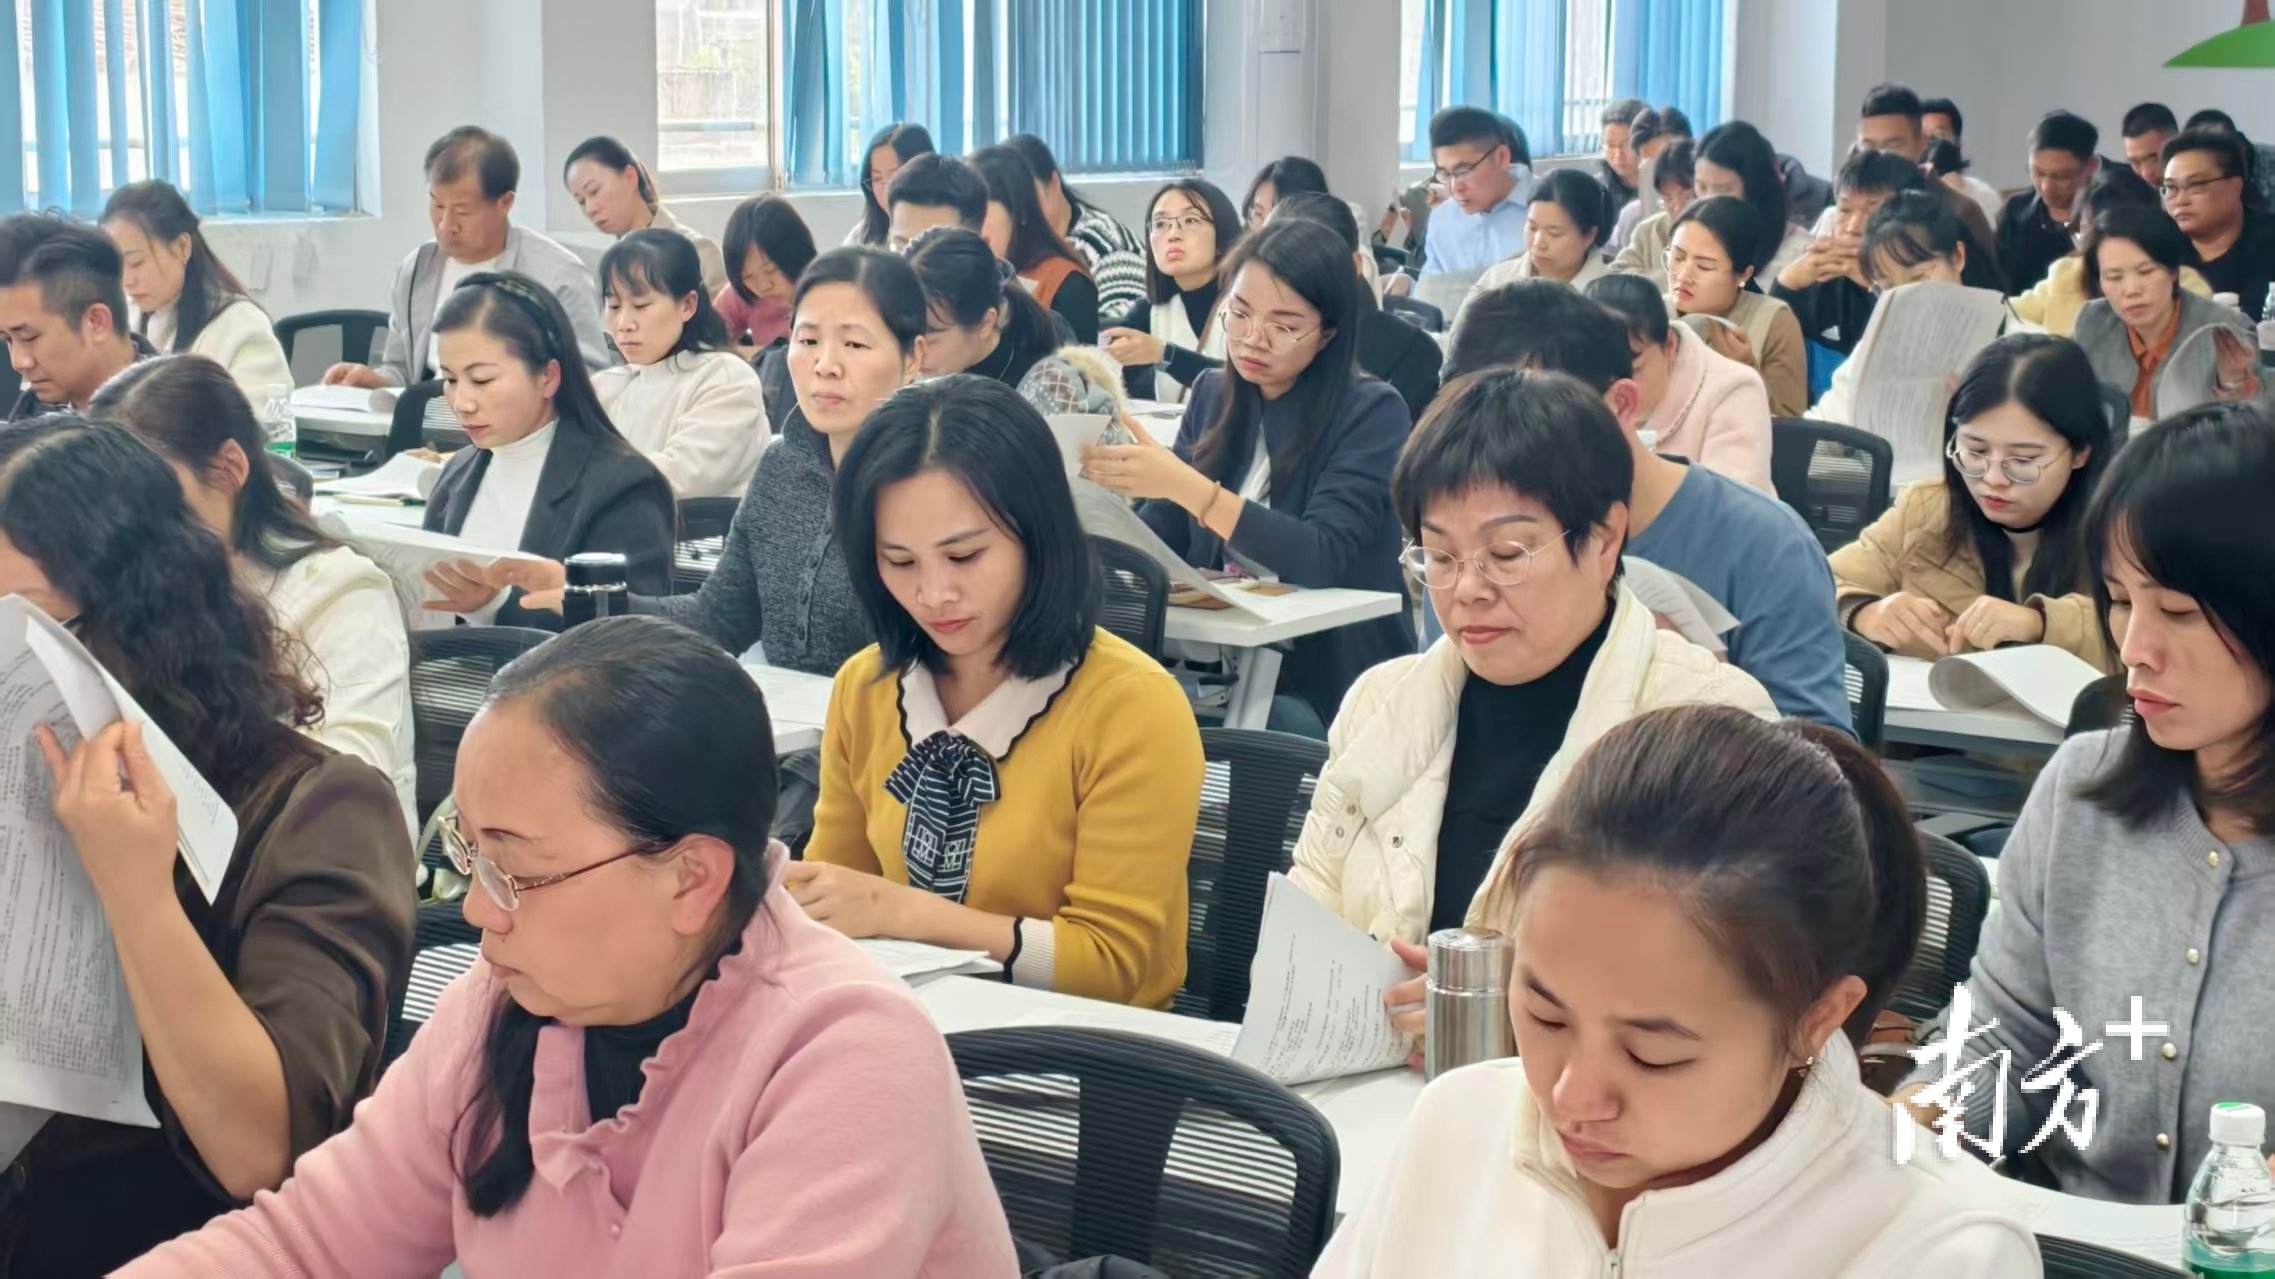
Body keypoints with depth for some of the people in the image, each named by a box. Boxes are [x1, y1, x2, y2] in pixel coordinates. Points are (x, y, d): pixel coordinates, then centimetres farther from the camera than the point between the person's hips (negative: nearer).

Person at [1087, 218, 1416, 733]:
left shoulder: (1371, 412, -8)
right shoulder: (1212, 394, 9)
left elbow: (1321, 559, -21)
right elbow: (1158, 538, 4)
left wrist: (1187, 487, -31)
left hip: (1330, 683, -5)